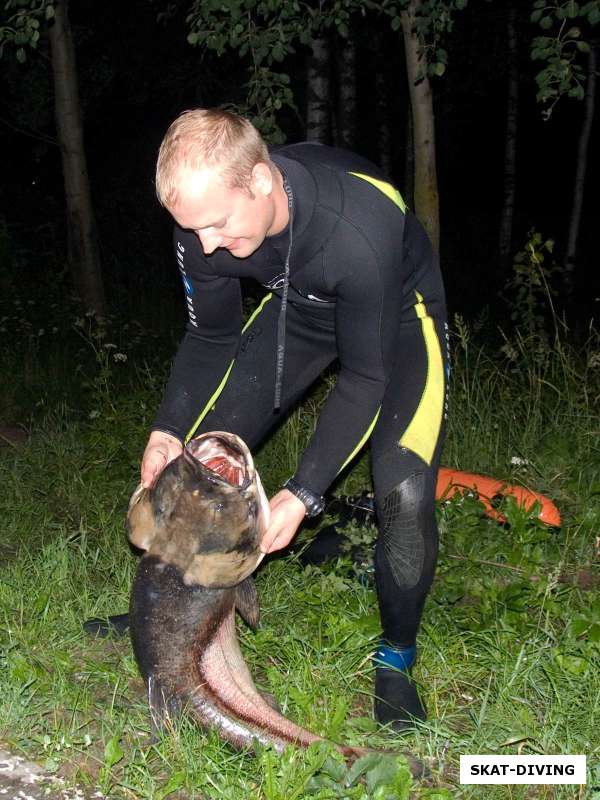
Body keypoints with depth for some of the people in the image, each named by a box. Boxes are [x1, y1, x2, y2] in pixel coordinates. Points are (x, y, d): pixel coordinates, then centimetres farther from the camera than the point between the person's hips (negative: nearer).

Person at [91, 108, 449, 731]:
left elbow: (366, 376, -31)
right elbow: (210, 339, -7)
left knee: (404, 491, -22)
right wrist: (167, 429, -20)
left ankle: (395, 659, 3)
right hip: (298, 306, 5)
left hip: (396, 313, -4)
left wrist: (303, 493, -34)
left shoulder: (360, 227, -41)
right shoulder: (202, 226, -25)